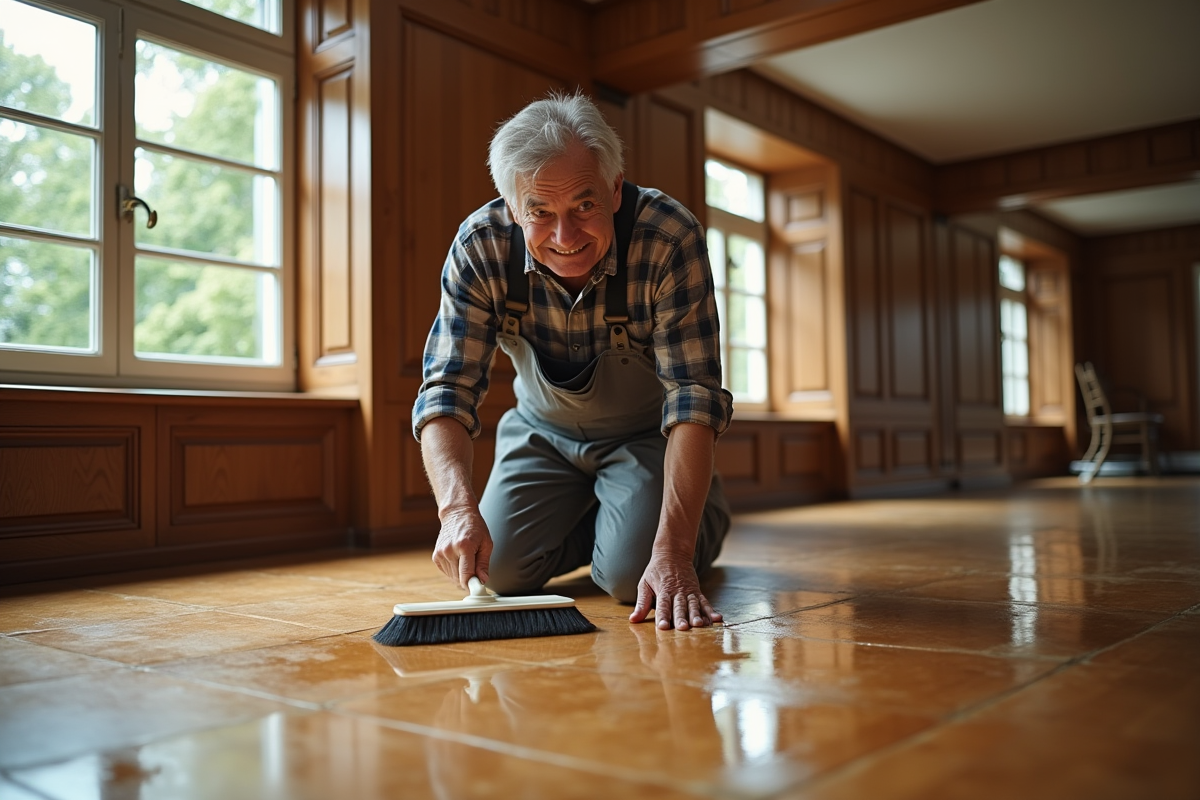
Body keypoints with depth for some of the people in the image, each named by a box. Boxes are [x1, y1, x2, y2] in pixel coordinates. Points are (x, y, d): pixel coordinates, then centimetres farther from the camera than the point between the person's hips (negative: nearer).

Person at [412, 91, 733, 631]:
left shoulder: (671, 239, -32)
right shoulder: (480, 247, -25)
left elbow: (693, 399, -34)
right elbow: (447, 389, -25)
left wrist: (672, 552, -43)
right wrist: (458, 505, -45)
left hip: (644, 434, -2)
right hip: (544, 432, 3)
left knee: (629, 576, -20)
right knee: (501, 570, -9)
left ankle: (706, 516, 13)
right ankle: (587, 517, 22)